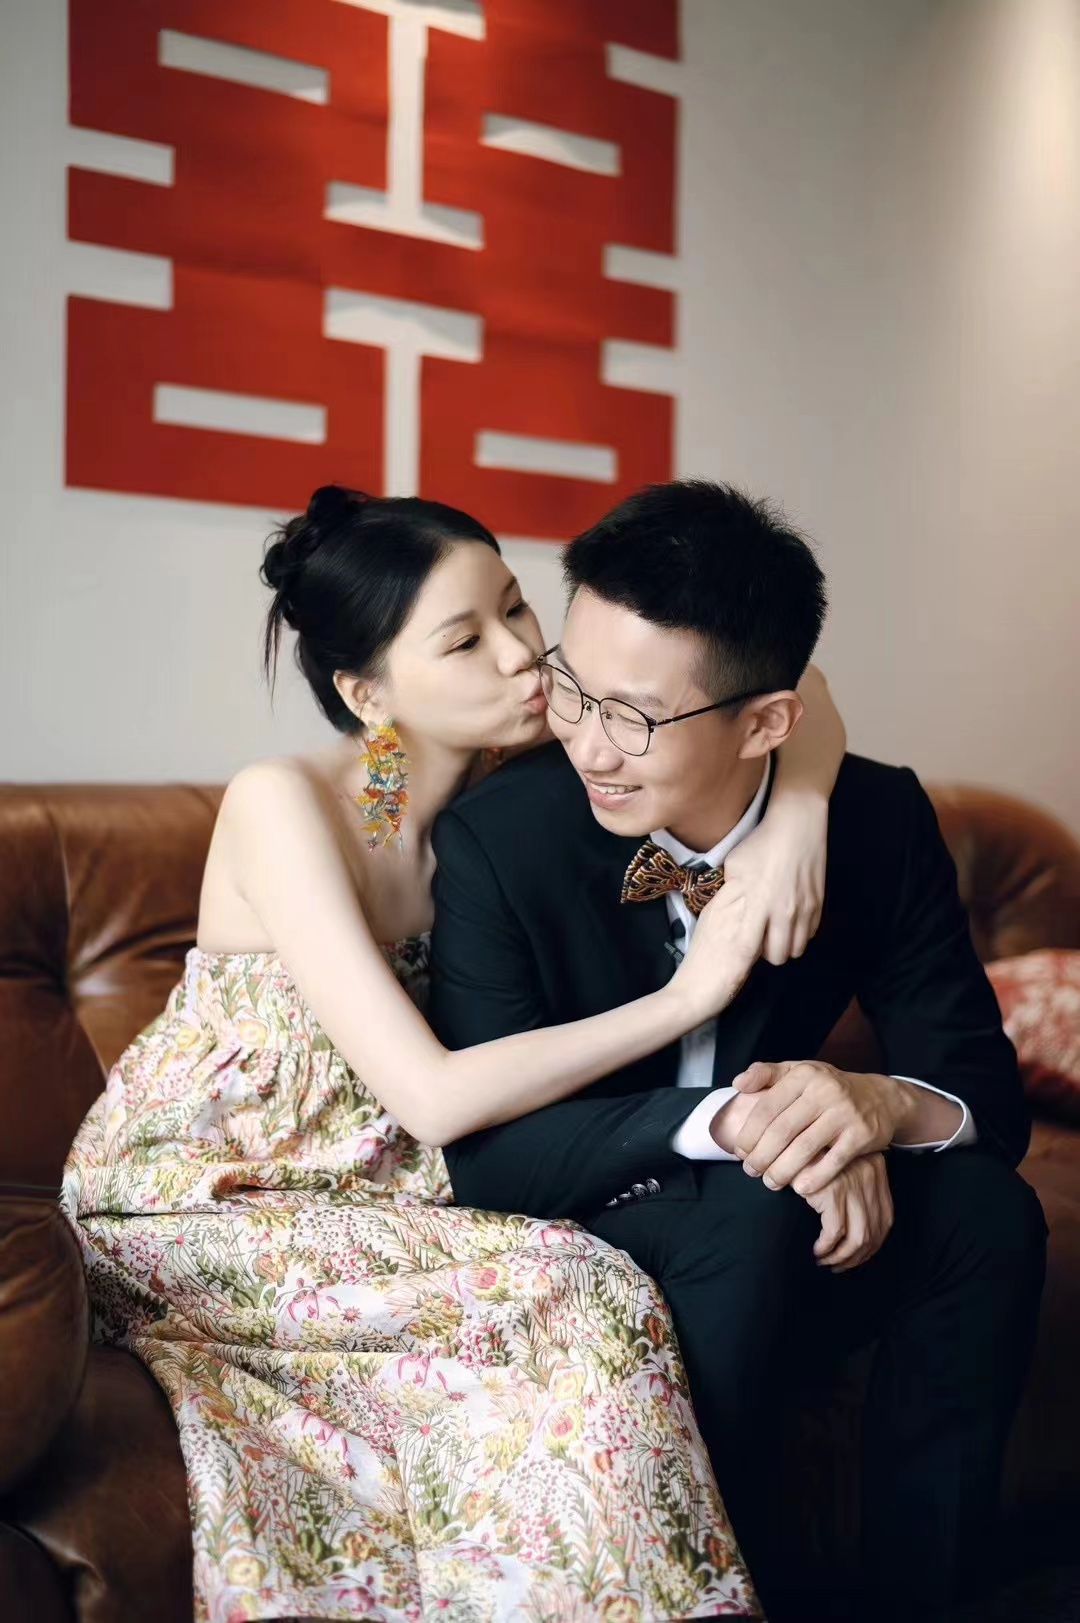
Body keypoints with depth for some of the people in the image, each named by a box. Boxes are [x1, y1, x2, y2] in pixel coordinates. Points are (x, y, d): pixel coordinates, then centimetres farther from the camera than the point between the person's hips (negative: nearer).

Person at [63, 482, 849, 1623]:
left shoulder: (510, 773, -6)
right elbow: (430, 1095, -28)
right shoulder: (281, 804, -22)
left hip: (358, 1194, 5)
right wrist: (687, 997, -25)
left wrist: (796, 809, -23)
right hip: (191, 1201, -5)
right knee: (569, 1297, -25)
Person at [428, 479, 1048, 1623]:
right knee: (745, 1215, -32)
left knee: (989, 1211, -22)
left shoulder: (879, 820, -10)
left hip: (790, 1248, 4)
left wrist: (886, 1104, -32)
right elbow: (485, 1146, -21)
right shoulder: (495, 842, -19)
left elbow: (989, 1092, -7)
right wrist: (720, 1124, -36)